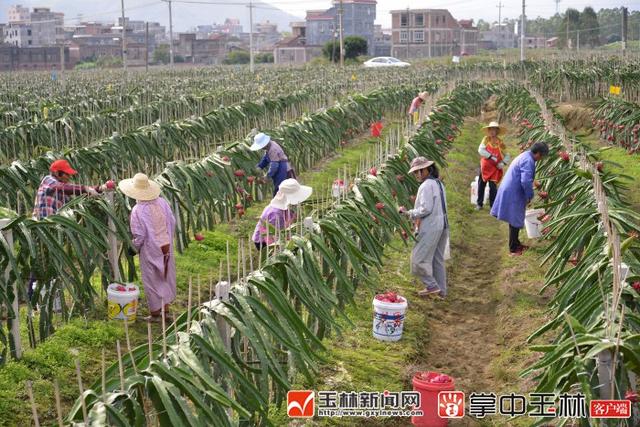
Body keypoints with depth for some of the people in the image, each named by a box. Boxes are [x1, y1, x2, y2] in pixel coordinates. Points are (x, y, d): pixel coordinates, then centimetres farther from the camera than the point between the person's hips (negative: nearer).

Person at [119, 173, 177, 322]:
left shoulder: (138, 210, -20)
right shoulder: (162, 202, -5)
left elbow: (139, 235, -17)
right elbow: (172, 222, 3)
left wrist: (135, 247, 3)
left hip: (150, 251, -5)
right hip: (166, 247, 5)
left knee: (152, 281, 9)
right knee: (166, 277, 18)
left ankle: (155, 313, 19)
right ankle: (166, 310, 29)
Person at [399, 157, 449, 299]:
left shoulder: (426, 185, -15)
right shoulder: (438, 183, 15)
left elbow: (425, 209, -20)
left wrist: (408, 212, -11)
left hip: (431, 227, -10)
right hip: (442, 224, 10)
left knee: (419, 258, -2)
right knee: (438, 259, 15)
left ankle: (432, 286, 0)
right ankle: (441, 290, 20)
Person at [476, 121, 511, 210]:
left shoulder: (500, 143, -4)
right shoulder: (486, 139, -3)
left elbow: (507, 156, 1)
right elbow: (480, 150, -17)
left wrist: (503, 163, -16)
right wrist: (491, 157, -22)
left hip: (495, 169, -1)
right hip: (485, 166, 2)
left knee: (493, 186, -7)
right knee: (481, 185, 9)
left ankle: (493, 205, 3)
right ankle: (479, 203, 23)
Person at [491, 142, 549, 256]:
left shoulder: (525, 156, 14)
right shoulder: (528, 161, -20)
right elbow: (526, 181, -28)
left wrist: (527, 195, 25)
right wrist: (530, 196, -13)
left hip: (511, 191, 10)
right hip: (513, 194, -10)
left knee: (515, 220, 20)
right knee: (515, 221, -1)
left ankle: (515, 243, 31)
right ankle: (513, 249, 6)